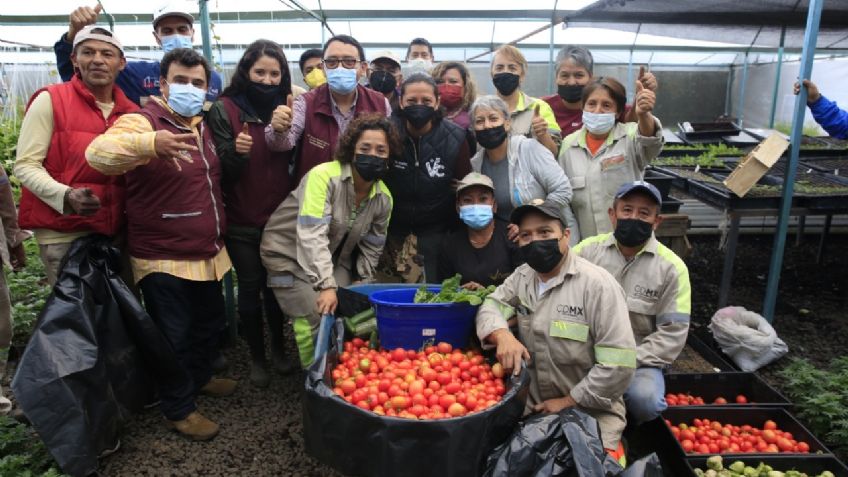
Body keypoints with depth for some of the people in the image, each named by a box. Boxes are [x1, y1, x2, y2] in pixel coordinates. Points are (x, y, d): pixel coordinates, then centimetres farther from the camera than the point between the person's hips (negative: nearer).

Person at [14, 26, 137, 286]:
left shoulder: (131, 111, 9)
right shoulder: (50, 100, -2)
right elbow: (26, 165, -6)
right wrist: (65, 196, -22)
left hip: (116, 232, 4)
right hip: (64, 235, -4)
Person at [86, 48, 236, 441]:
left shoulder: (203, 126, 9)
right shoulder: (142, 122, -15)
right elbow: (98, 153, -34)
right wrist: (150, 143, -53)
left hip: (208, 253, 8)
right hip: (163, 259, -8)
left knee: (210, 323, 22)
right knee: (174, 337, 5)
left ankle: (199, 378, 45)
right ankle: (178, 409, 23)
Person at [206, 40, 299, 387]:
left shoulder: (287, 108, 4)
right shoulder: (225, 110, -6)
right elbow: (221, 172, -10)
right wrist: (235, 152, -29)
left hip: (281, 216, 3)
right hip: (242, 219, -2)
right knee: (250, 287, 8)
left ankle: (278, 349, 31)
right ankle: (257, 357, 25)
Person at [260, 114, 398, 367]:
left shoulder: (384, 197, -6)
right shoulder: (324, 176, -25)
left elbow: (371, 249, 5)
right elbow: (312, 236, -31)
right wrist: (326, 286, -34)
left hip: (334, 258, 5)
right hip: (289, 253, -5)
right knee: (315, 317, -17)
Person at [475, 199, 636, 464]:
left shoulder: (597, 284, -16)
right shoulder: (522, 276, 5)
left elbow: (618, 364, -19)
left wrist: (567, 402, -14)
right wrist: (503, 335, -26)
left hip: (590, 413, -4)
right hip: (534, 407, 5)